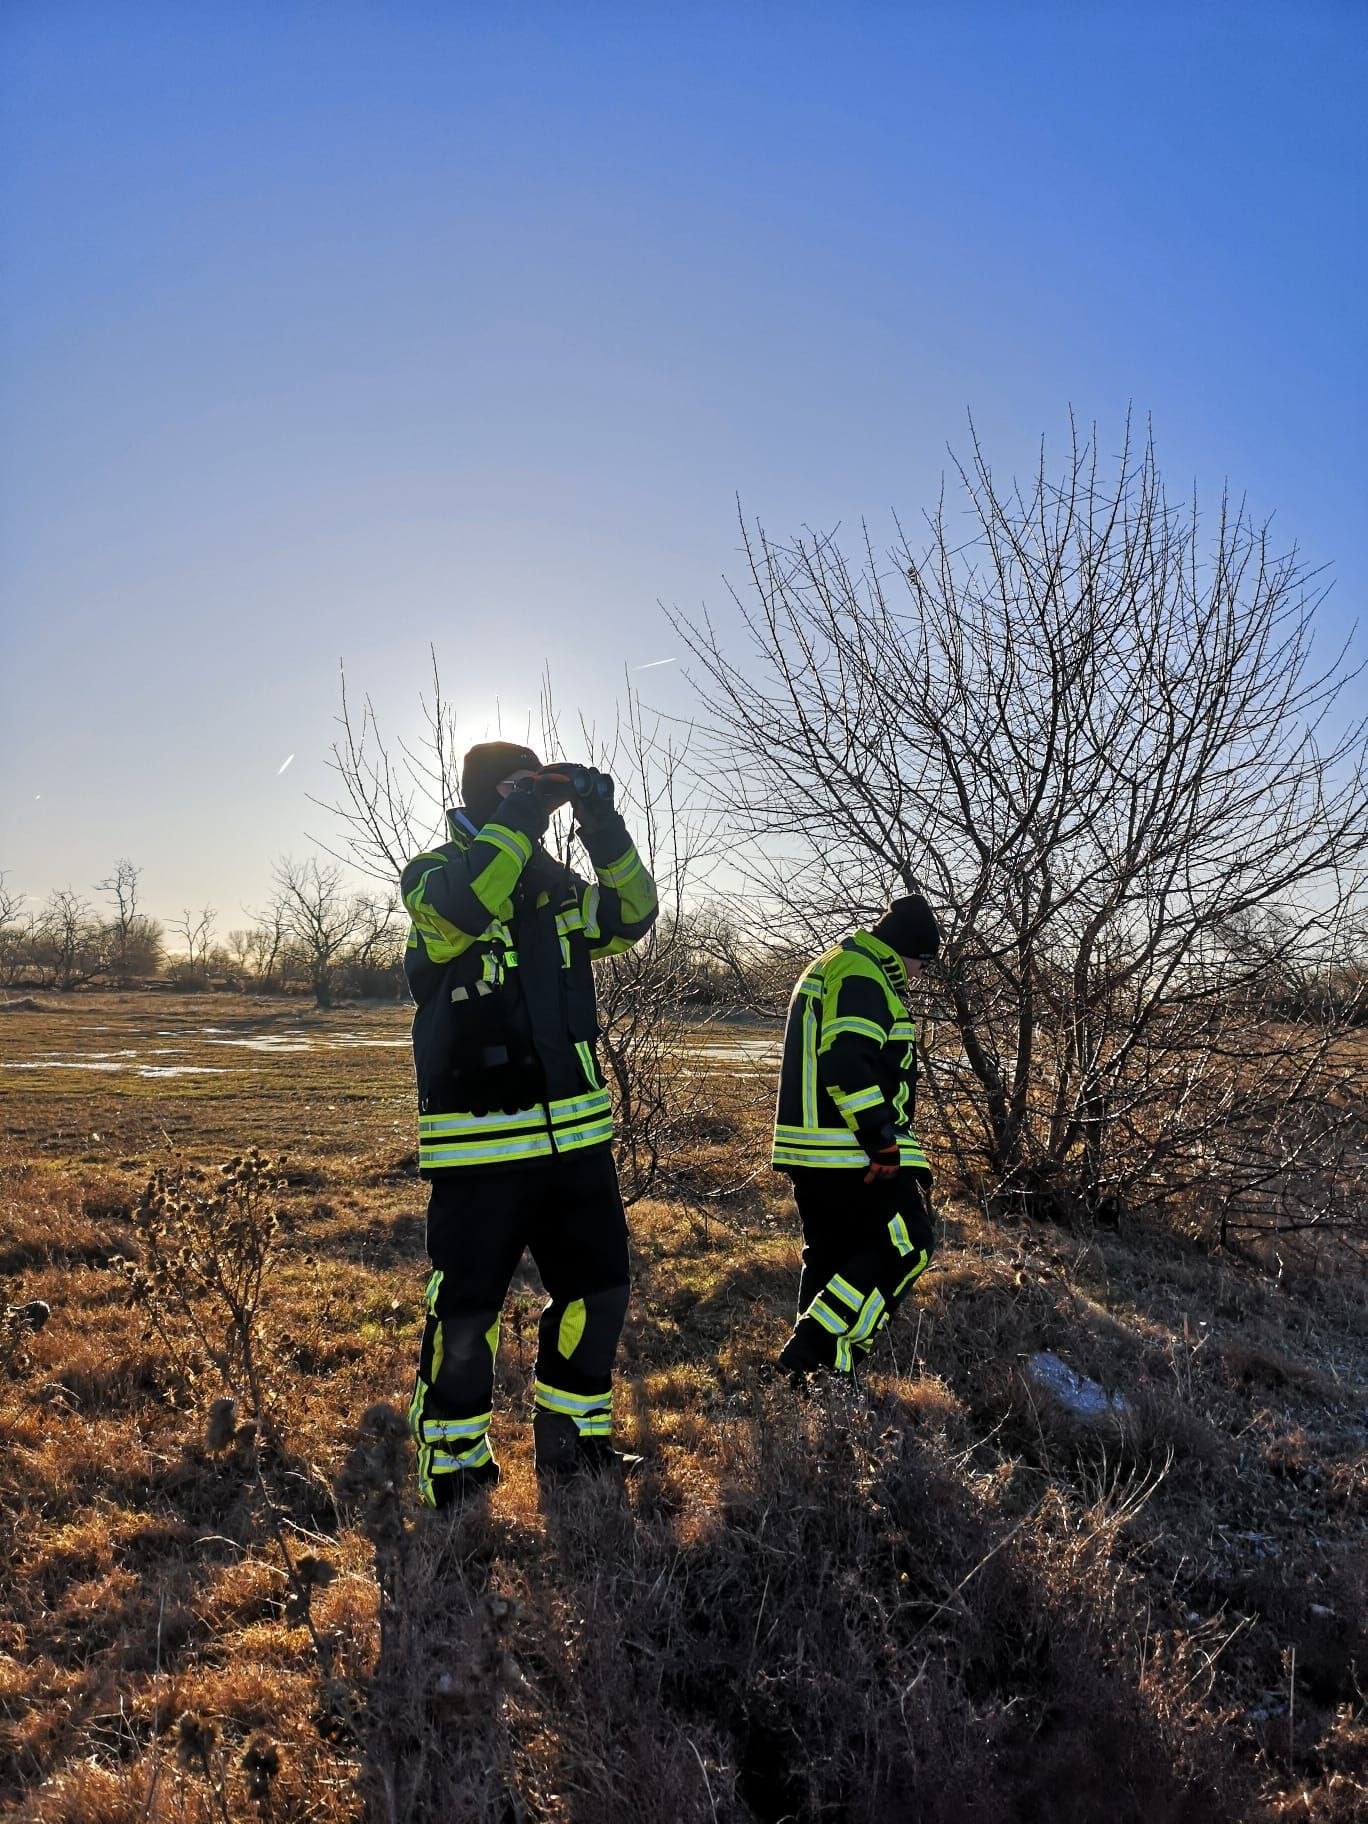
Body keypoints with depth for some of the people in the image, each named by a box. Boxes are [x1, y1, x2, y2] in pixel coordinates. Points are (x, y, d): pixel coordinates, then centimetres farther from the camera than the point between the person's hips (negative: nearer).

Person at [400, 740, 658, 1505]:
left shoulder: (557, 885, 13)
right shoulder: (432, 876, -5)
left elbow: (631, 914, 2)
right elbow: (463, 906, -27)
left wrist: (604, 826, -8)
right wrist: (518, 817, -22)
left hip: (576, 1135, 6)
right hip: (479, 1147, -6)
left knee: (599, 1292, 15)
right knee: (466, 1312, 1)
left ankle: (573, 1441, 33)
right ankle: (454, 1470, 22)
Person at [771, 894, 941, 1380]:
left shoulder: (829, 968, 22)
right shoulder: (861, 974, -13)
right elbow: (847, 1063, -26)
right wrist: (884, 1142, -22)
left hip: (811, 1152, 10)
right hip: (851, 1154, -10)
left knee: (831, 1257, 16)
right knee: (908, 1244, -3)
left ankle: (818, 1372, 23)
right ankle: (809, 1348, -6)